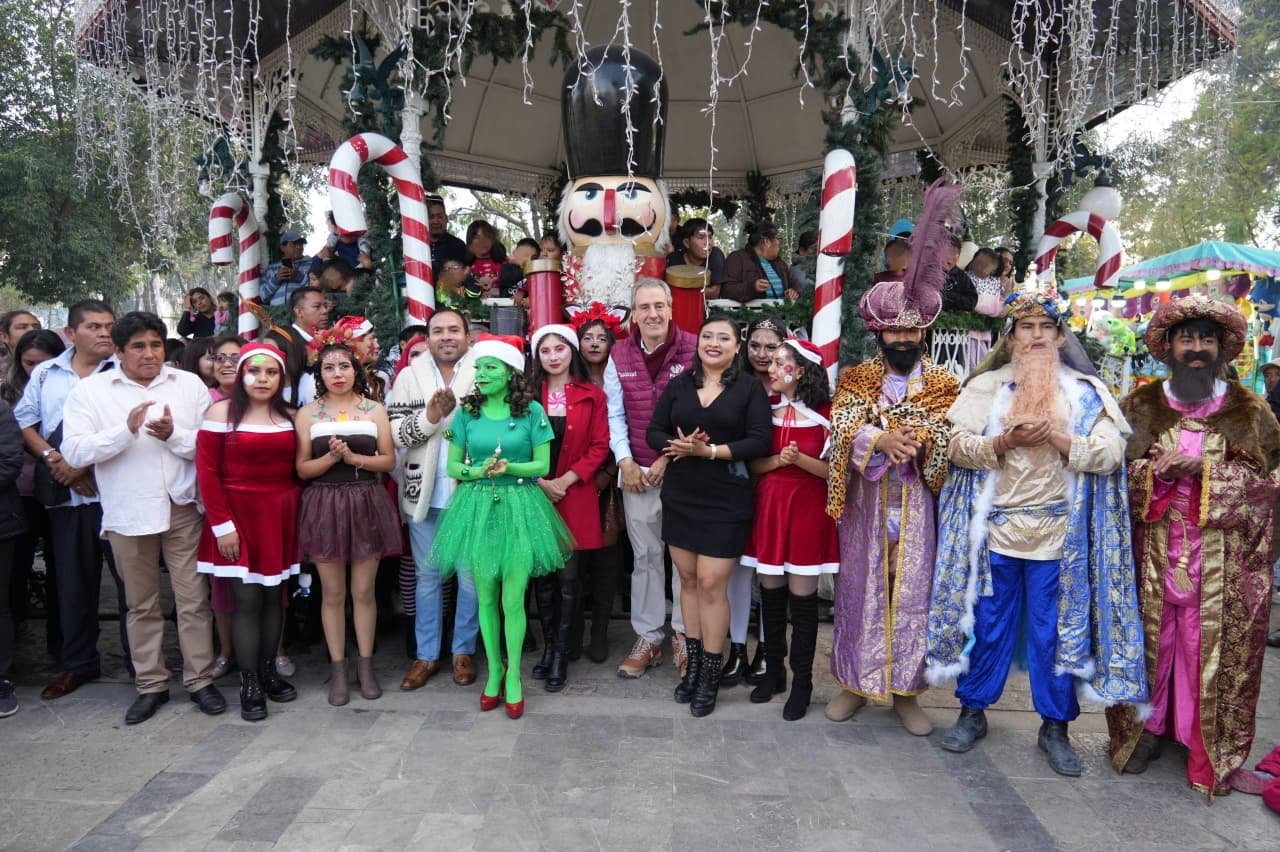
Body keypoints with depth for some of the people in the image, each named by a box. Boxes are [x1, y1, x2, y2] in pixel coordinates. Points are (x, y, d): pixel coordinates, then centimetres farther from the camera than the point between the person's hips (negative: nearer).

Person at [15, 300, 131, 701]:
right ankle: (79, 663, 26)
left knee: (131, 578, 1)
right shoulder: (44, 373, 12)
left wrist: (84, 464, -13)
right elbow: (24, 423, 9)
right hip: (65, 495, 4)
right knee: (73, 581, 13)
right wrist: (55, 460, -7)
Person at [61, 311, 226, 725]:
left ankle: (199, 679, 18)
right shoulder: (90, 391, 1)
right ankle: (151, 684, 26)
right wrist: (126, 430, -21)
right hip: (127, 512, 0)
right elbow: (74, 452, -9)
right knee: (142, 604, 13)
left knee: (193, 599, 5)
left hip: (182, 507, 0)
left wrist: (174, 435, -18)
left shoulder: (190, 385, 3)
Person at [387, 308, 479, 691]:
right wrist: (429, 418, -18)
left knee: (470, 575, 8)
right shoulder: (409, 376, 4)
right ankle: (426, 654, 26)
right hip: (423, 493, 2)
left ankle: (464, 650, 25)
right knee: (427, 576, 13)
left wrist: (455, 413, -18)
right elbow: (393, 432, -2)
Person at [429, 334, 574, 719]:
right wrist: (480, 472, -14)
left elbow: (542, 465, -2)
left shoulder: (532, 411, -3)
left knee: (513, 599, -2)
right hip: (478, 507, 2)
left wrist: (508, 468, -18)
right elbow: (452, 466, 5)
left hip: (519, 507, -2)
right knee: (485, 597, 9)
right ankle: (494, 669, 27)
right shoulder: (467, 412, 3)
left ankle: (513, 675, 17)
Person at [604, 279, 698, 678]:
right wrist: (625, 461, -3)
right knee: (645, 555, 10)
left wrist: (670, 458, -10)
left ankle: (682, 634, 20)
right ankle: (647, 638, 20)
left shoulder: (693, 350, -4)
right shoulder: (619, 355, 7)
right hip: (637, 472, 3)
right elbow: (615, 414, 8)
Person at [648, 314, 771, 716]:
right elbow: (654, 432, 5)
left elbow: (760, 441, -11)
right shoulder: (678, 385, 8)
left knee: (712, 585, -3)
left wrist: (710, 451, -20)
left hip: (725, 500, -4)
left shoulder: (749, 388, -3)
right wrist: (678, 446, -16)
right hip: (679, 497, 4)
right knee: (688, 580, 11)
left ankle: (710, 675, 12)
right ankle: (693, 664, 25)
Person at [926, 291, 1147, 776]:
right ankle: (972, 712, 25)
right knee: (987, 624, 9)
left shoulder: (1085, 391, 4)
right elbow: (957, 446, -4)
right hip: (996, 527, 0)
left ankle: (1055, 727, 24)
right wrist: (1006, 441, -19)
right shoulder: (987, 386, 5)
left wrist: (1055, 437, -18)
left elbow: (1110, 454, -5)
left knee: (1057, 630, 8)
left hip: (1058, 533, 0)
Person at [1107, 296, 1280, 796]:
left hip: (1223, 561, 0)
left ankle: (1211, 749, 23)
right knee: (1146, 640, 7)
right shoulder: (1139, 406, 5)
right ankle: (1145, 728, 25)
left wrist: (1201, 468, -14)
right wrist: (1152, 471, -14)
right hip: (1152, 553, 1)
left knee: (1214, 649, 5)